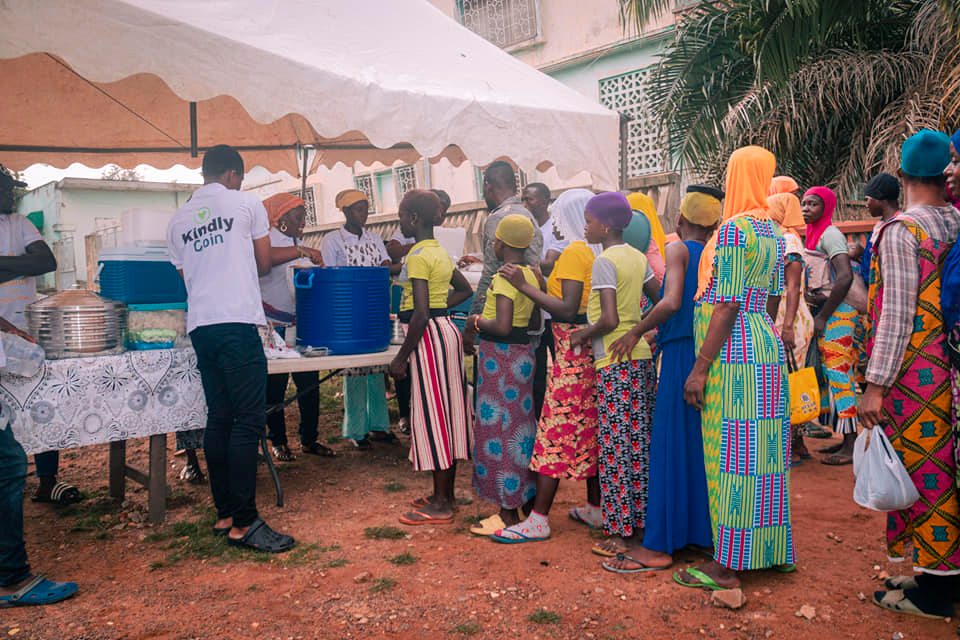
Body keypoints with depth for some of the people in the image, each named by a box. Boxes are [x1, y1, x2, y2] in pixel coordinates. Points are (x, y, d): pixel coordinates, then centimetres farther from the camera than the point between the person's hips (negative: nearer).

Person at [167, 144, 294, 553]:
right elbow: (264, 265, 9)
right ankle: (244, 523, -7)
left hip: (199, 326, 6)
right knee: (248, 421, -6)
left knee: (219, 419, 10)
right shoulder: (246, 203, 4)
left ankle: (224, 514, 15)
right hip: (237, 323, -6)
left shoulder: (179, 220, 18)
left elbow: (185, 277, 20)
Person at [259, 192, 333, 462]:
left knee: (310, 382, 7)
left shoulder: (298, 247, 18)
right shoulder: (267, 240, -6)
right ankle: (277, 441, 14)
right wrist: (301, 252, -34)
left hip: (300, 324, 7)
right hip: (274, 325, -7)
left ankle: (309, 439, 18)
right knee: (275, 385, 1)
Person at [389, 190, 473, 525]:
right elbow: (465, 289, 26)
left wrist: (401, 357, -16)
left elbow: (421, 314, -21)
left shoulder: (418, 255, -15)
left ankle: (440, 505, 4)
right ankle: (446, 494, 23)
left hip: (429, 335, -9)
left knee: (431, 413, -3)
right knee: (447, 410, 12)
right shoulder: (441, 252, 12)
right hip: (447, 328, 9)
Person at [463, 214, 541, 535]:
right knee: (521, 424, 16)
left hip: (500, 356, -9)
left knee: (499, 428, -1)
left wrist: (476, 321, -8)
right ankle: (527, 501, 26)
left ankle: (509, 514, 6)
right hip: (523, 354, 9)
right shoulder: (531, 275, 10)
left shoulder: (504, 277, -17)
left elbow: (502, 327, -26)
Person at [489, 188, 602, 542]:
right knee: (589, 427, 14)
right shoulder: (597, 251, 12)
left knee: (556, 428, -6)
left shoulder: (574, 251, -13)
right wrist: (543, 278, 16)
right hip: (592, 349, 9)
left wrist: (524, 286, -17)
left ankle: (538, 519, 0)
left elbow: (568, 309, -20)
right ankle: (595, 509, 24)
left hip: (572, 352, -9)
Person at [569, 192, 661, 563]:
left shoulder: (604, 261, -12)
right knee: (640, 445, 13)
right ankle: (642, 522, 22)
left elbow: (608, 320, -20)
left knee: (617, 449, -1)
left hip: (616, 364, -8)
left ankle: (623, 534, 6)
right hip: (642, 359, 8)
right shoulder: (638, 257, 12)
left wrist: (583, 334, -4)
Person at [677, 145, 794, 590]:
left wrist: (701, 367, -16)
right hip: (766, 346, 9)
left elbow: (727, 305, -17)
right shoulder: (772, 231, 14)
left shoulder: (735, 228, -13)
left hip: (734, 353, -9)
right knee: (761, 452, 14)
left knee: (730, 454, -4)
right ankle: (770, 549, 25)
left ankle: (727, 566, 4)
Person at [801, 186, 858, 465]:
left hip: (837, 312, -9)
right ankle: (848, 438, 19)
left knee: (838, 374, -7)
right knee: (840, 376, 11)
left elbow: (845, 277, -22)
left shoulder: (829, 234, -10)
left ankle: (852, 446, -2)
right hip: (829, 310, 9)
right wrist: (810, 293, -1)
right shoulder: (814, 234, 17)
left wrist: (822, 316, -19)